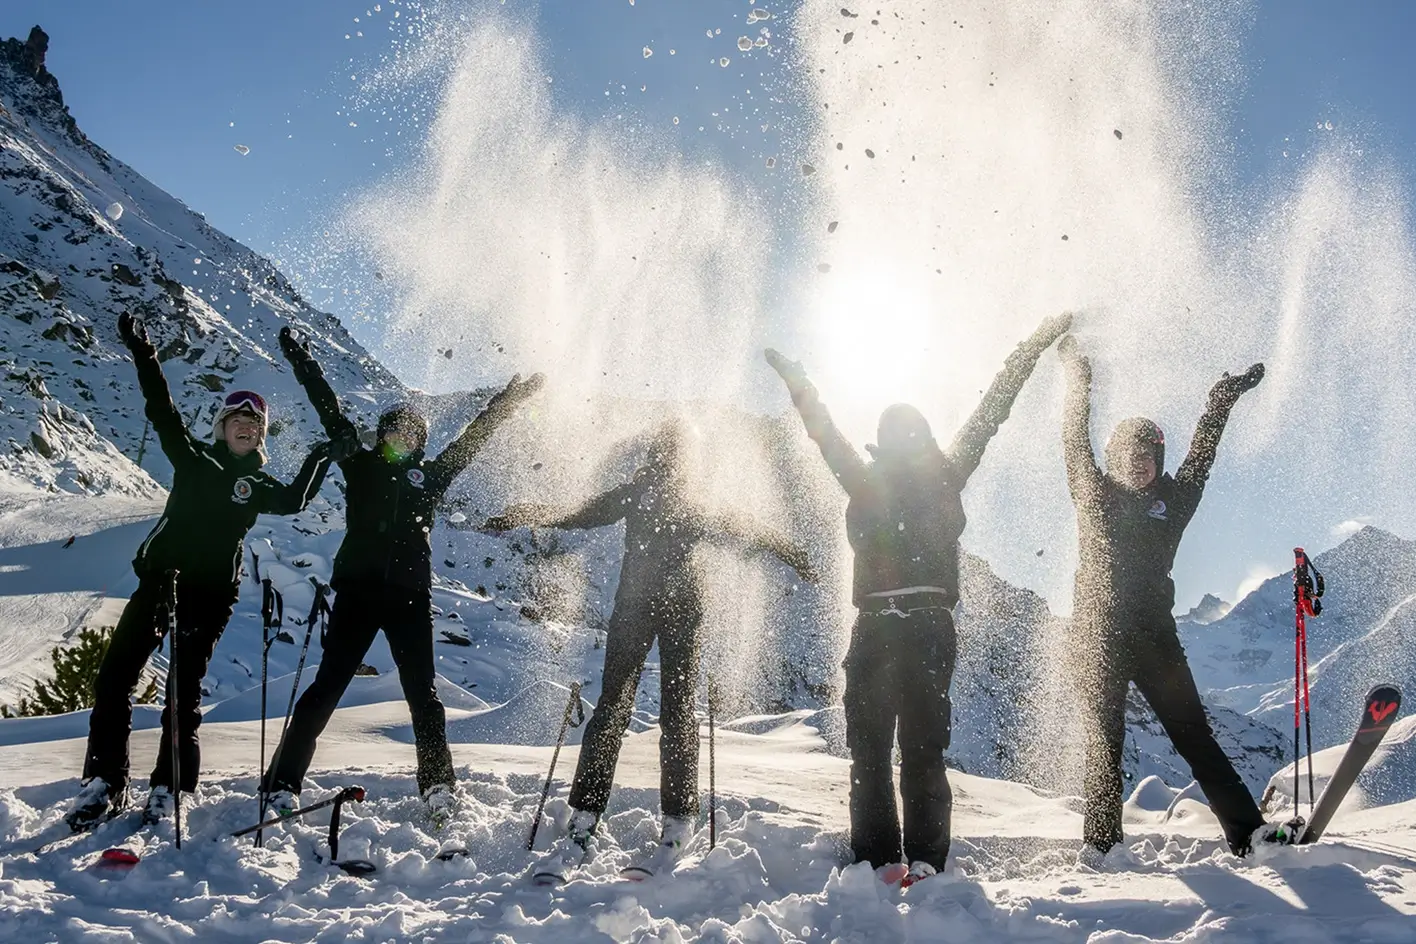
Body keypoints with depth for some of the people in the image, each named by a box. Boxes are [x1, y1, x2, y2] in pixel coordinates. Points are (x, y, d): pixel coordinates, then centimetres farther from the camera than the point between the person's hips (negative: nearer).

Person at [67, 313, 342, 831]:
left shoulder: (259, 485, 13)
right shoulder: (194, 458, 11)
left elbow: (294, 500, 16)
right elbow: (163, 412, 6)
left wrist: (320, 459, 9)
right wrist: (143, 355, -1)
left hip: (210, 594, 0)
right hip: (160, 577, 1)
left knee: (184, 691, 0)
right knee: (115, 676, -6)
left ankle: (169, 789, 8)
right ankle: (105, 783, 1)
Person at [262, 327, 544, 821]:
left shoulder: (431, 474, 16)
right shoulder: (361, 464, 13)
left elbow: (474, 435, 23)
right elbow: (331, 412, 16)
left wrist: (510, 398, 26)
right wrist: (304, 363, 18)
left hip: (409, 596, 1)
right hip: (357, 590, -1)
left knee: (422, 692, -1)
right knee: (327, 687, -3)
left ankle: (437, 785, 3)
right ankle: (283, 782, 3)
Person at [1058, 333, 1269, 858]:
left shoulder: (1170, 502, 13)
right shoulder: (1095, 495, 8)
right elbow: (1076, 443, 6)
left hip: (1154, 634, 1)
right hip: (1099, 633, -1)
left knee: (1193, 734, 0)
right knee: (1103, 741, 1)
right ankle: (1101, 843, 3)